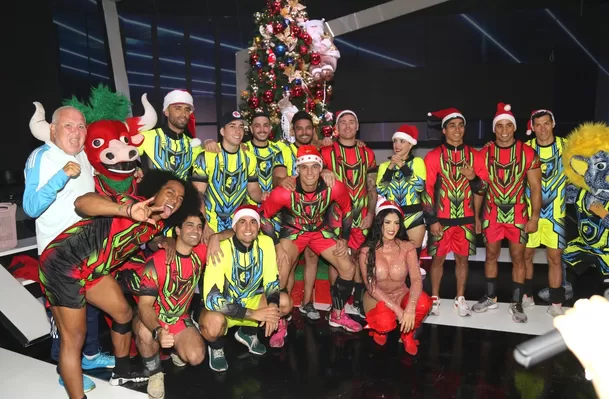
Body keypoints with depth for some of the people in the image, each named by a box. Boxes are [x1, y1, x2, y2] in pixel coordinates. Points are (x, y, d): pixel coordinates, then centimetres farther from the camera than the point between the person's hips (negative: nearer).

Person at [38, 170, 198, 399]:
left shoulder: (157, 224, 3)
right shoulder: (132, 203, -22)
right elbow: (82, 202, -39)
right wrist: (129, 211, -54)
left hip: (93, 268, 9)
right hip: (63, 262, -9)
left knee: (124, 313, 17)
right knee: (74, 337, -5)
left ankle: (122, 372, 37)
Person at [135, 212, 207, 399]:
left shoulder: (201, 253, -12)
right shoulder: (157, 261, -26)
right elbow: (144, 304, -31)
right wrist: (158, 332, -48)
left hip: (180, 319, 3)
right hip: (152, 317, -3)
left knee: (196, 357, -22)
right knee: (146, 333, -40)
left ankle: (176, 347, 17)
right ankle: (155, 373, -6)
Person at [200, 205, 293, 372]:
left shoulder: (266, 243, -15)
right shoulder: (222, 250, -28)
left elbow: (271, 281, -4)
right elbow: (211, 299, -32)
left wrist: (272, 306, -25)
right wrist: (254, 314, -34)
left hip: (248, 301, 5)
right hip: (220, 307, -5)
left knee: (285, 302, -14)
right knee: (215, 322, -36)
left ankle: (248, 333, 14)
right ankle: (216, 348, 3)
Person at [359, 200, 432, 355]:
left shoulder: (408, 247, -10)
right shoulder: (367, 250, -14)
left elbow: (417, 279, -21)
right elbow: (371, 287, -18)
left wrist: (410, 308, -39)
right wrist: (397, 309, -29)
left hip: (401, 294, 2)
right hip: (376, 298, -1)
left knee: (424, 302, -31)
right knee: (386, 322, -35)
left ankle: (407, 334, 2)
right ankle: (379, 329, 8)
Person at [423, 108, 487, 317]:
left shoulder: (474, 155, 2)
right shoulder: (433, 156, -5)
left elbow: (482, 189, 6)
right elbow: (427, 190, -6)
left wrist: (474, 178, -16)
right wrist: (432, 220, -10)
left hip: (466, 219, 2)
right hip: (441, 218, -2)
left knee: (462, 258, 11)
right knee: (438, 258, 7)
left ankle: (460, 299, 25)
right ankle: (434, 299, 21)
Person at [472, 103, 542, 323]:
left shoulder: (528, 153, -7)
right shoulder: (484, 153, -3)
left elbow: (536, 187, -4)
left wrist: (534, 217, -8)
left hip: (518, 214, -1)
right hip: (492, 213, 2)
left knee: (518, 258, 5)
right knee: (491, 254, 12)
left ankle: (516, 303, 18)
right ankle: (490, 297, 28)